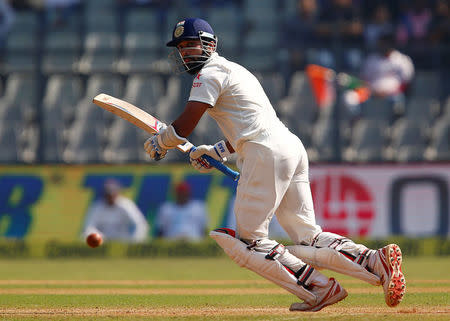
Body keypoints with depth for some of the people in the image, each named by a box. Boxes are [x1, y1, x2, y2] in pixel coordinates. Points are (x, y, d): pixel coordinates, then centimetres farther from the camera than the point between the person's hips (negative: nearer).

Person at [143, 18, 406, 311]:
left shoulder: (210, 74, -1)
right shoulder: (235, 70, 30)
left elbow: (184, 127, -8)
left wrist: (158, 143, 10)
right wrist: (216, 152, 29)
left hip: (267, 154, -9)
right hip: (292, 147, 9)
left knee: (249, 240, -4)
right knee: (308, 239, 6)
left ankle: (320, 289, -12)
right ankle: (378, 262, -11)